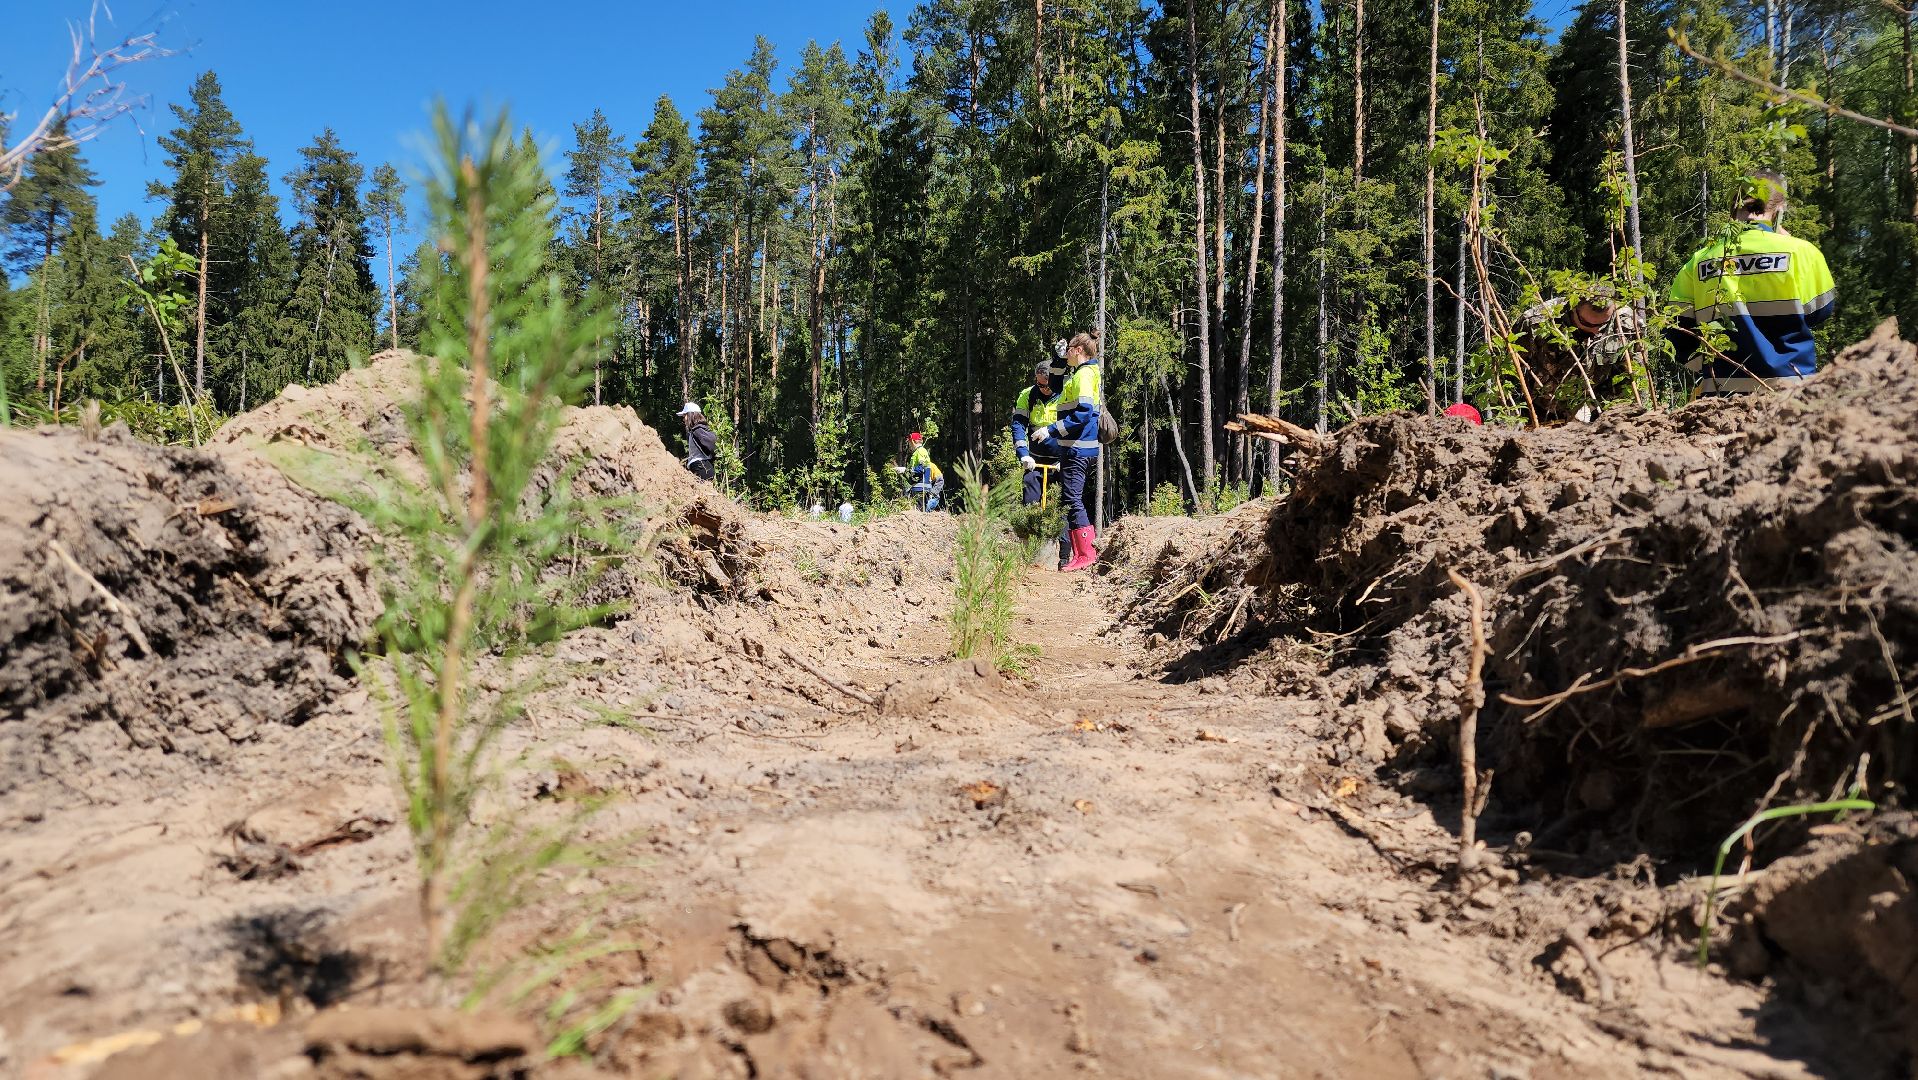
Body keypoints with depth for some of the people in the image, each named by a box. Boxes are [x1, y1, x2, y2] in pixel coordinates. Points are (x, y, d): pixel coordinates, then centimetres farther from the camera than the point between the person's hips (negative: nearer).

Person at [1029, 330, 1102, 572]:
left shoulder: (1084, 374, -12)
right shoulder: (1079, 374, 19)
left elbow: (1083, 414, -22)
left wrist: (1050, 430, -19)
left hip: (1077, 449, -10)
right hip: (1080, 448, 10)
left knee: (1072, 499, -9)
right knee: (1073, 500, 12)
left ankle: (1086, 554, -7)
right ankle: (1081, 553, 15)